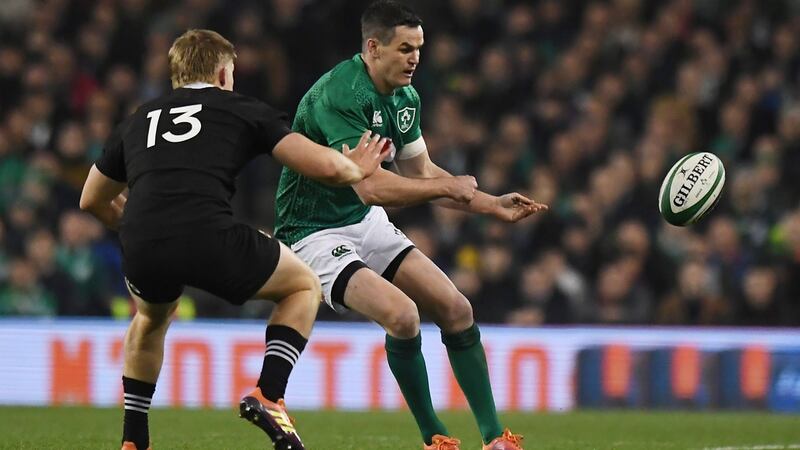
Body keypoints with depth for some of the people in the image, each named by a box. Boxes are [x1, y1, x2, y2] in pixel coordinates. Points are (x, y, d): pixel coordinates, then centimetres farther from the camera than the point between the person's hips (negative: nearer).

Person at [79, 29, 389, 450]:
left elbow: (92, 201, 40)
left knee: (151, 318, 38)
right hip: (208, 238, -4)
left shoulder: (138, 119, 29)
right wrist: (356, 169, 34)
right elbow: (325, 166, 11)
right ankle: (268, 395, 5)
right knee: (304, 286, 23)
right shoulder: (244, 110, 19)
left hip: (141, 249, 4)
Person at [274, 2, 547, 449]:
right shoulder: (339, 96, -26)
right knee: (401, 313, -27)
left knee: (456, 309, -1)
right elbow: (372, 187, -33)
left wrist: (492, 204, 8)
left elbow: (421, 172, 16)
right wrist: (451, 187, -20)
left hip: (368, 224, 9)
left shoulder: (405, 97, 3)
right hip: (315, 232, -9)